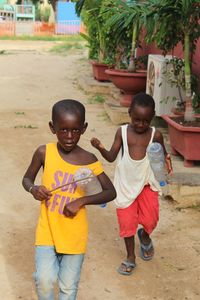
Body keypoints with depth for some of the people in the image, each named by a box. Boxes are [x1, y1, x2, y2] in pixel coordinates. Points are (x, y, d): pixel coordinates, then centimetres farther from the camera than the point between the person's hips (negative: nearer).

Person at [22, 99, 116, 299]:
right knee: (44, 280, -11)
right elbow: (27, 179, 7)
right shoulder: (44, 152, -8)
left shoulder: (89, 160, -10)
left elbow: (111, 192, -4)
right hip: (47, 230, 0)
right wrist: (33, 189, -16)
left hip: (74, 234, 0)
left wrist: (81, 201, -18)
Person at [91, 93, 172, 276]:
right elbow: (111, 157, -7)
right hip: (126, 185, 0)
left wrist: (167, 161, -18)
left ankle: (144, 235, 34)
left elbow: (163, 155, 6)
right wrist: (101, 148, -27)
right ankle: (131, 258, 23)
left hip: (147, 183, 0)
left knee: (150, 220, -4)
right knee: (127, 222, 4)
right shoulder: (122, 132, -8)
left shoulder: (156, 135, -7)